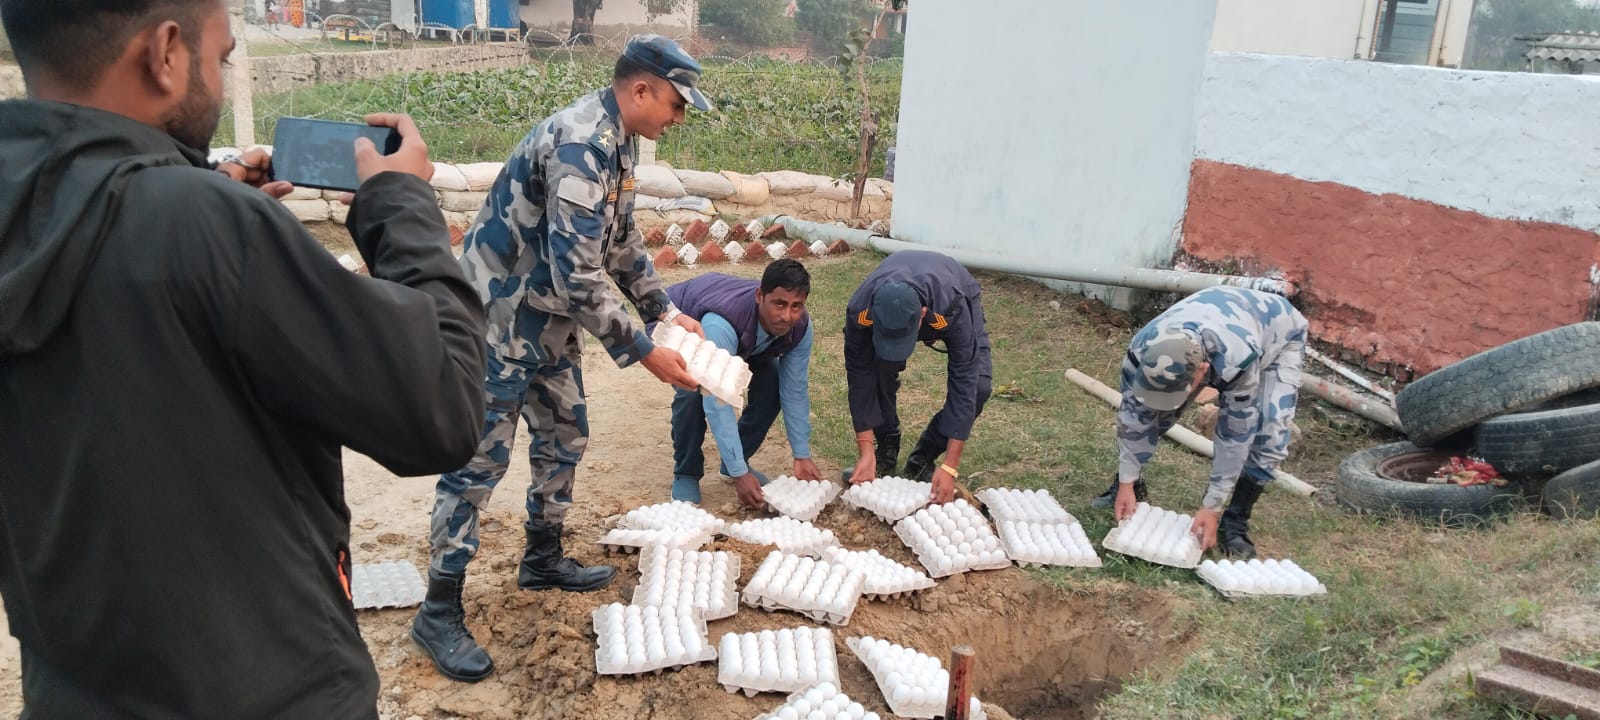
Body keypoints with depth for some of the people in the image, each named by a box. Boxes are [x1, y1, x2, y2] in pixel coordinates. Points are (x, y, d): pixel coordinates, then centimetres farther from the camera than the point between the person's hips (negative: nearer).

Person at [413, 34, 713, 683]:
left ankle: (542, 558, 35)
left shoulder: (614, 142, 6)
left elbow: (621, 241, 18)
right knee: (481, 458, -4)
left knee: (564, 436, 17)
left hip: (549, 316, 10)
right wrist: (644, 353, -24)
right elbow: (577, 274, -30)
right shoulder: (580, 143, -26)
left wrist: (665, 310, 14)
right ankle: (439, 612, 7)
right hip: (499, 314, -10)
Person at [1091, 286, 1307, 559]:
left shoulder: (1237, 361, -48)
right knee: (1149, 408, -8)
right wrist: (1127, 483, -16)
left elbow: (1235, 437, -36)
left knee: (1268, 434, -22)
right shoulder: (1142, 348, -35)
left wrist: (1212, 508, -29)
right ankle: (1133, 484, 13)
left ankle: (1235, 520, -6)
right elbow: (1133, 412, -21)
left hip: (1279, 334, -4)